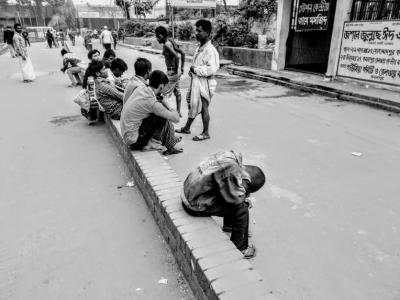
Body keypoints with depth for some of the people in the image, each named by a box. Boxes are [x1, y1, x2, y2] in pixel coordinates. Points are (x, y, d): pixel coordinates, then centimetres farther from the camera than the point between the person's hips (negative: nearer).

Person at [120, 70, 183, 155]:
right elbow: (176, 118, -18)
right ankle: (171, 147, 9)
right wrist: (172, 110, 1)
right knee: (164, 120, -10)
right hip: (133, 140, -8)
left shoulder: (140, 89, -3)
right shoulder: (152, 102, -26)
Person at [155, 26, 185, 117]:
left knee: (165, 93, -6)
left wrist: (176, 70, -21)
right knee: (177, 92, 17)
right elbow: (182, 53, 14)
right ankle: (178, 112, 28)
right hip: (175, 70, 10)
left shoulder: (166, 44, -18)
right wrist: (182, 67, 14)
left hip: (172, 71, -10)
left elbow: (177, 56, -31)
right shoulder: (171, 41, 10)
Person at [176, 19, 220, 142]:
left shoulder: (210, 50, -18)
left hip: (204, 83, -9)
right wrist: (192, 70, 2)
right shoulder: (199, 48, 10)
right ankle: (187, 128, 34)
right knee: (192, 105, 18)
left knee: (203, 108, 2)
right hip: (195, 81, 9)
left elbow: (212, 69, -27)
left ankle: (205, 133, 18)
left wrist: (196, 69, -19)